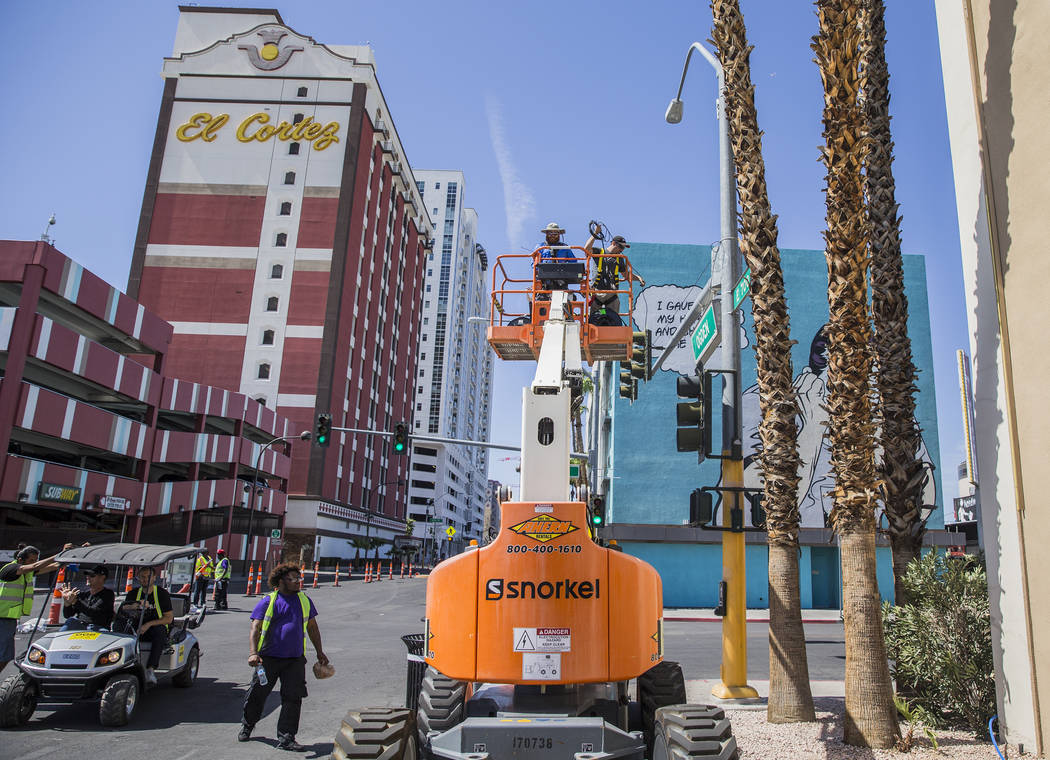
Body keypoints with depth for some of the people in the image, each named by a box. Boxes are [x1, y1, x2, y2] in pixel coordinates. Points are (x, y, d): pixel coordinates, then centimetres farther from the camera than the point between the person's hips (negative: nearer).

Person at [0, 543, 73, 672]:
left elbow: (53, 566, 5)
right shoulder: (10, 568, -17)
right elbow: (35, 567, -32)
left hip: (11, 619, 9)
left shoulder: (28, 571, 7)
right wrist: (60, 554, -33)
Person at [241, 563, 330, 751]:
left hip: (295, 659, 2)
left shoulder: (304, 600, 10)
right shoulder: (268, 601, -2)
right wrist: (253, 653, -21)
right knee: (257, 694, 11)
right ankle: (247, 725, 38)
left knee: (293, 698, -3)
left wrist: (320, 652, 19)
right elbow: (255, 628, -7)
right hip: (268, 658, -2)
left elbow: (312, 627, 19)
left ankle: (286, 738, 7)